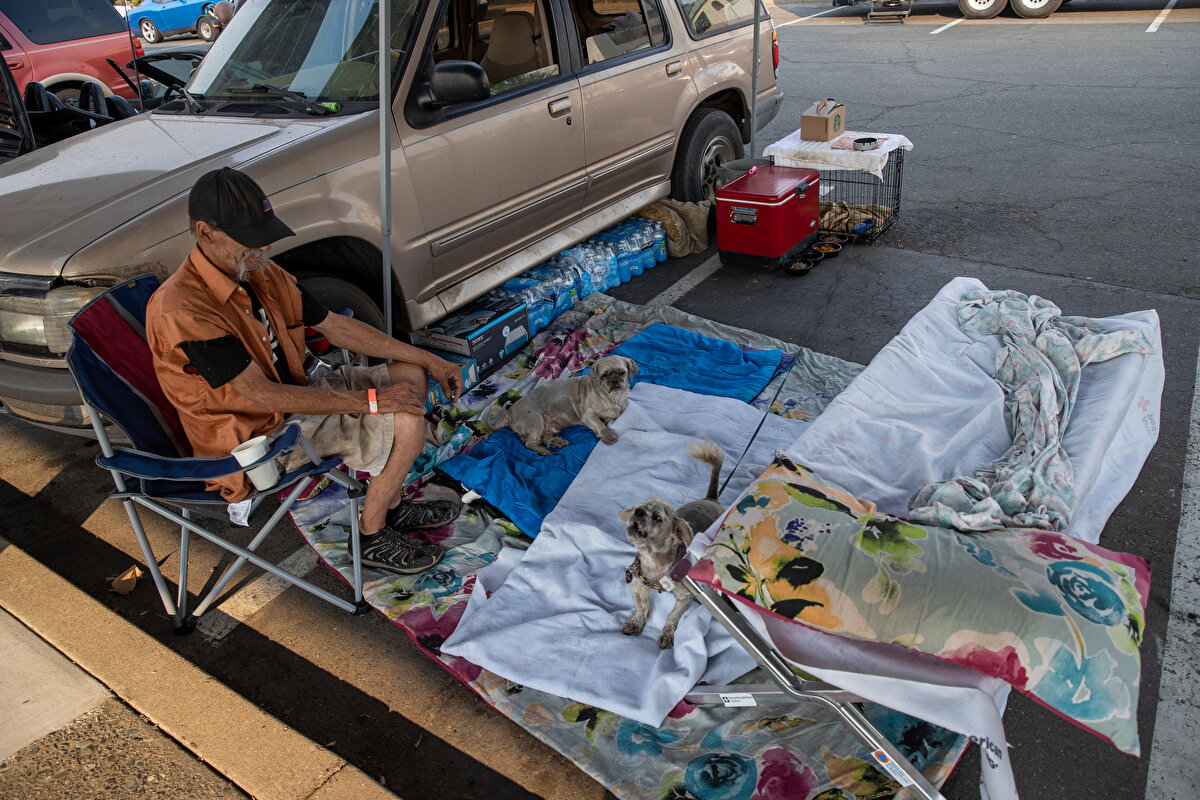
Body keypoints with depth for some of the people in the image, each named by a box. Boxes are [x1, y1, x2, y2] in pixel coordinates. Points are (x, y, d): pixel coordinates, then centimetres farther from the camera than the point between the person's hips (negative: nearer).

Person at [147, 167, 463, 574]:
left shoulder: (261, 273, 0)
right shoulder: (182, 309, -27)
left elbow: (336, 326, 4)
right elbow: (261, 395, -28)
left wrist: (430, 361, 0)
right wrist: (370, 400, -27)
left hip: (291, 397, 9)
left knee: (410, 375, 5)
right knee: (407, 419, -21)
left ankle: (392, 506, 14)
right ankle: (372, 537, 1)